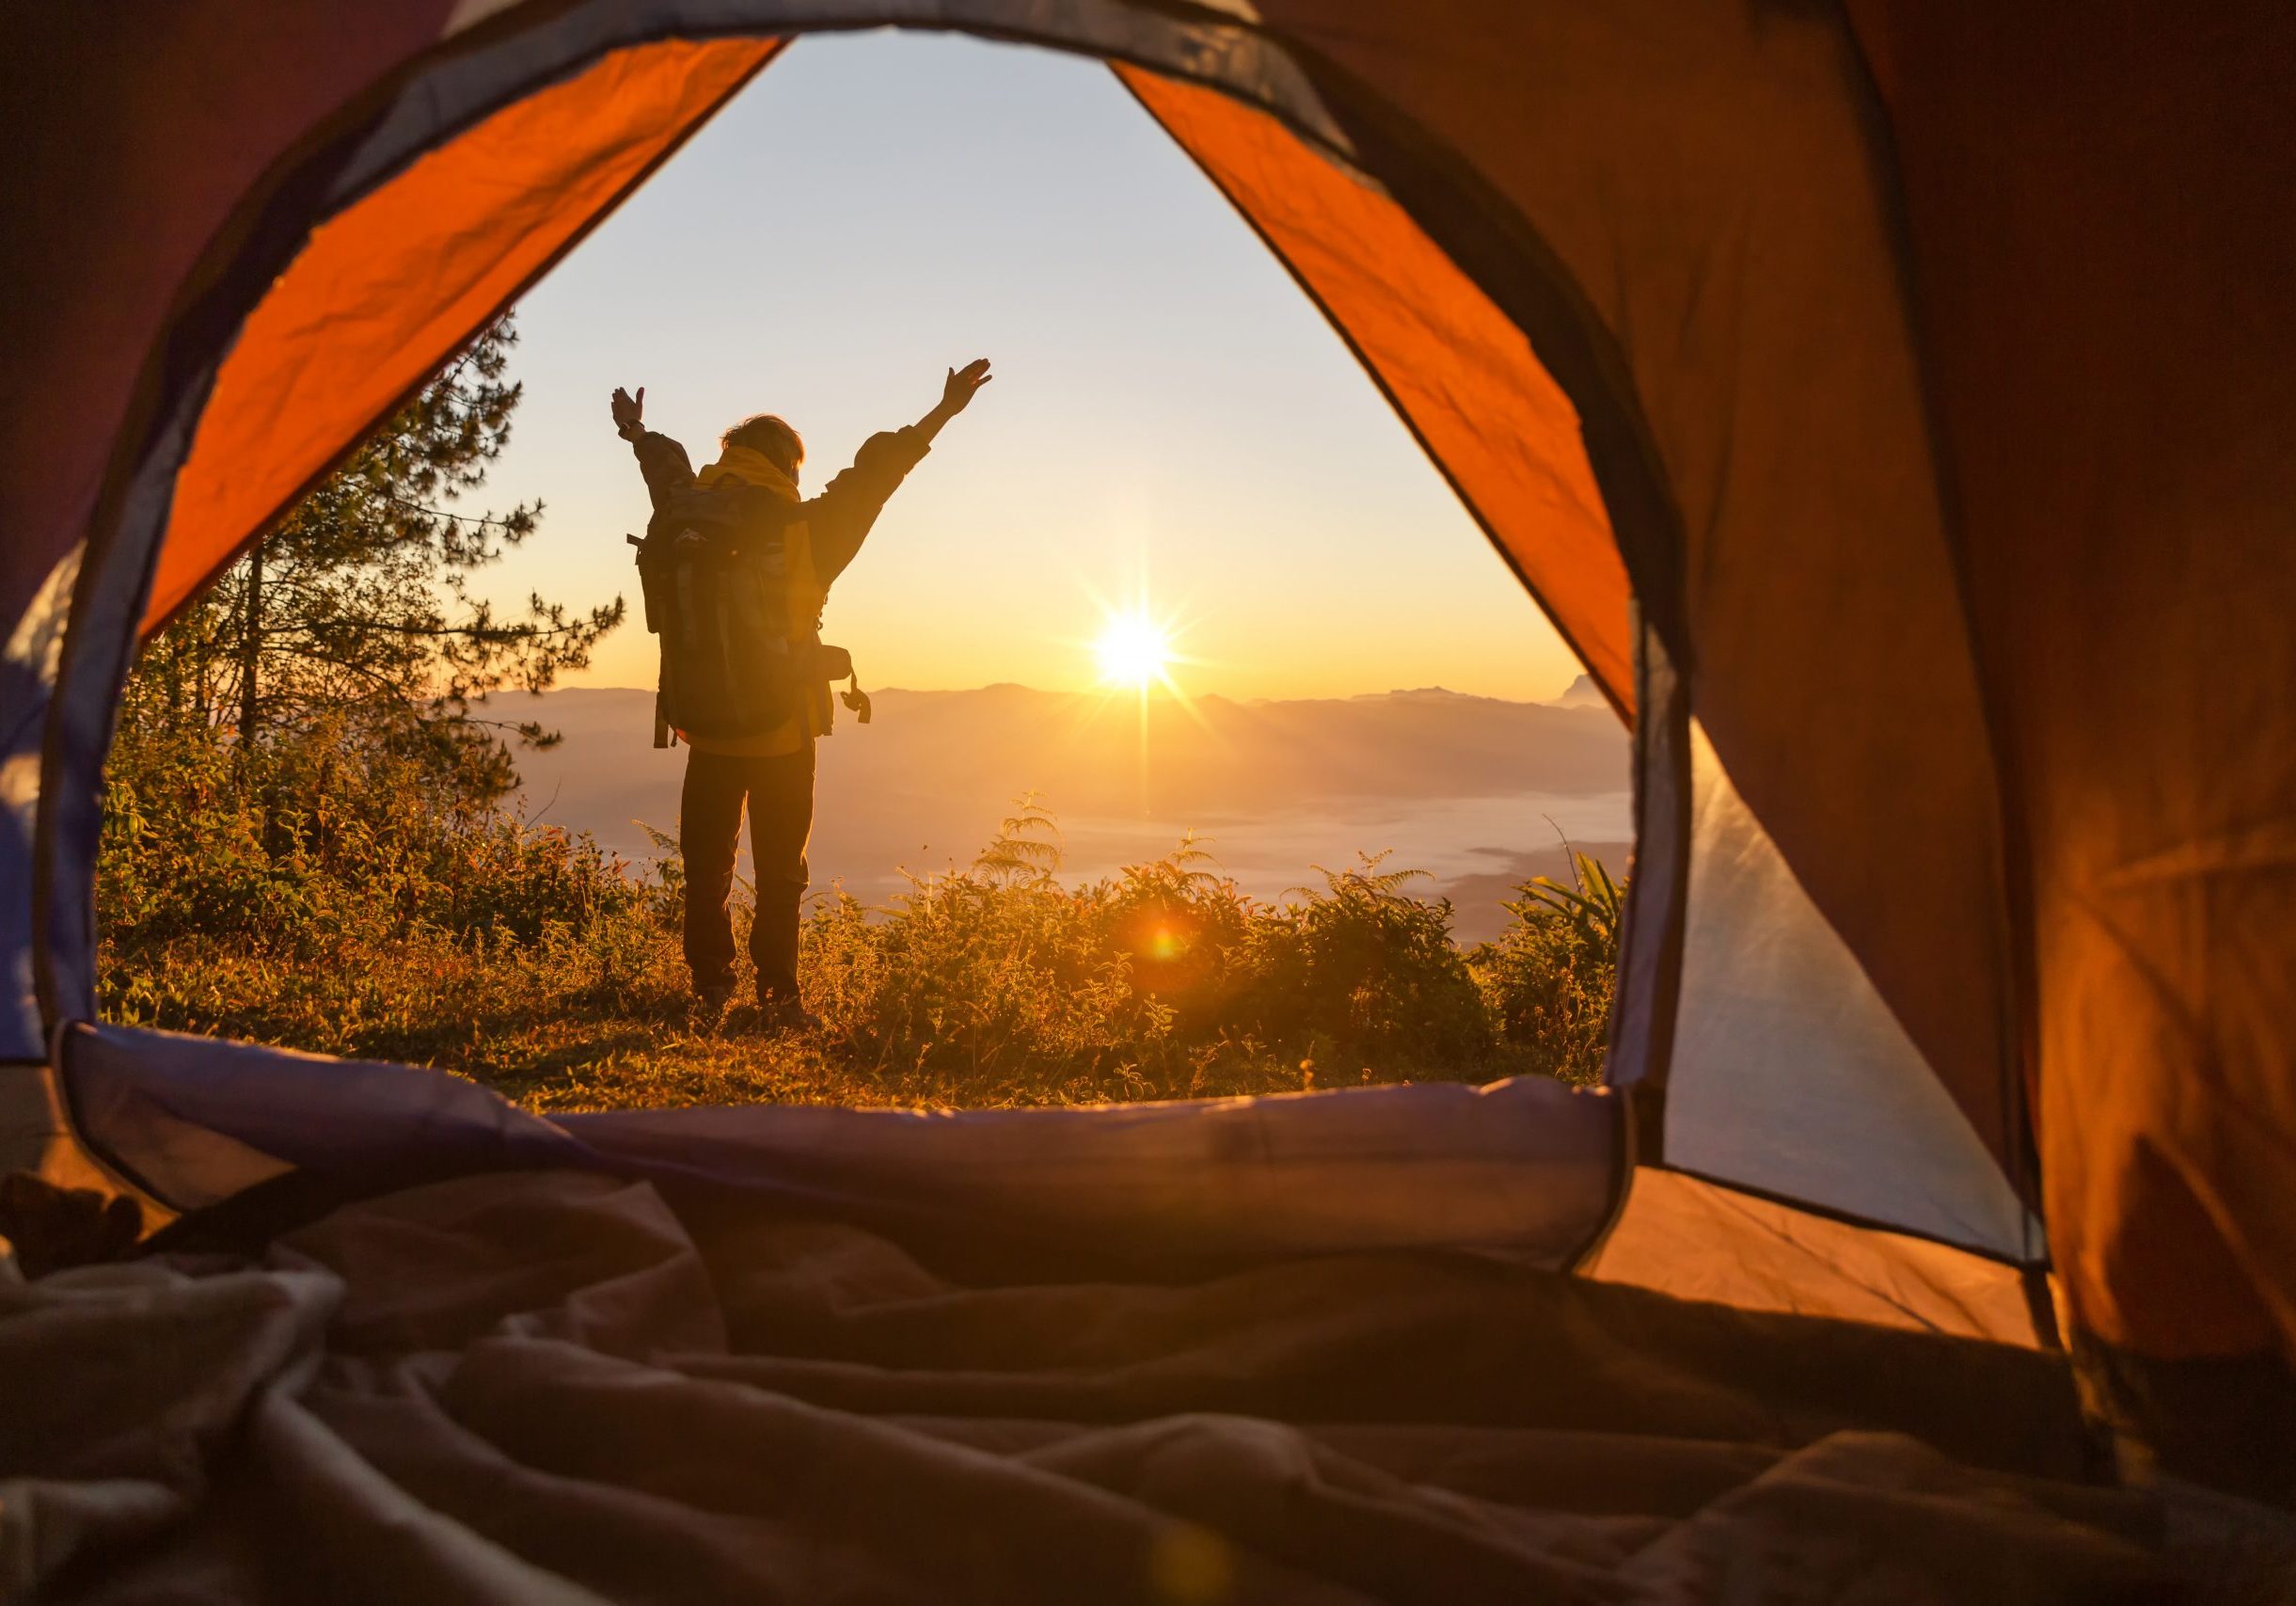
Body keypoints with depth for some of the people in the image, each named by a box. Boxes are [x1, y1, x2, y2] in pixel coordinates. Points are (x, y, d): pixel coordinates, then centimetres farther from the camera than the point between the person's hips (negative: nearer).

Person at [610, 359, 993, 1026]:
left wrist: (638, 435, 43)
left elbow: (668, 472, 22)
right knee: (779, 872, 5)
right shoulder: (803, 530, -7)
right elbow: (873, 473, -1)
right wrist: (943, 413, 8)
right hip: (784, 732, -2)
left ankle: (710, 990, 13)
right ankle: (777, 996, 7)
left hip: (709, 728, 3)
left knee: (706, 868, 11)